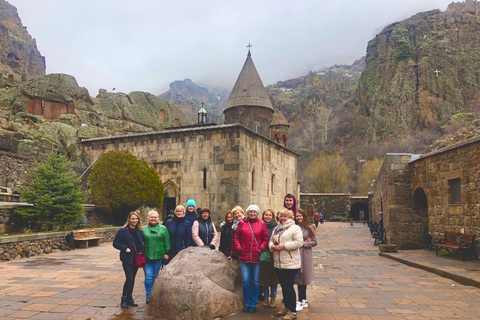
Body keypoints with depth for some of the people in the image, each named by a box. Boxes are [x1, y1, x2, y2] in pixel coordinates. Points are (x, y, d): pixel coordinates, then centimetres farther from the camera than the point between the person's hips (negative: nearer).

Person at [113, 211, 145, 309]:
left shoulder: (139, 231, 7)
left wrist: (141, 250, 0)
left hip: (136, 259, 5)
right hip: (127, 259, -5)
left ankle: (129, 299, 23)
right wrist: (125, 248, -16)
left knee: (132, 279, 11)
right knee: (129, 278, -10)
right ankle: (124, 299, 6)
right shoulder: (123, 230, -6)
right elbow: (115, 243, -5)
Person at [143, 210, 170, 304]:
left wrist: (166, 253, -1)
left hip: (158, 256, 0)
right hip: (147, 257, 0)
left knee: (155, 276, 10)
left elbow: (167, 242, 5)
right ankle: (149, 296, 4)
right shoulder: (143, 229, 4)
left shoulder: (163, 229, 4)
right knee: (148, 276, -5)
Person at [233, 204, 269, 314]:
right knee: (245, 281, 0)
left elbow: (266, 239, 5)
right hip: (244, 256, 0)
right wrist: (239, 249, -4)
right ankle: (246, 303, 17)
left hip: (256, 257, 0)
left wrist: (261, 249, -8)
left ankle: (253, 304, 21)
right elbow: (236, 238, 7)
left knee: (255, 281, 8)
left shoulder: (261, 224, 3)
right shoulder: (242, 223, 3)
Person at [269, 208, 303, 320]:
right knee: (283, 286, 15)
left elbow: (299, 242, -17)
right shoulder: (276, 229, 16)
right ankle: (286, 308, 29)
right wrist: (272, 246, -4)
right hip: (278, 263, 7)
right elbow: (271, 240, 20)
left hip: (290, 263, -7)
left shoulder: (295, 228, -6)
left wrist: (284, 246, -20)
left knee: (289, 287, -3)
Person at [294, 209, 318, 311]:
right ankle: (304, 300, 21)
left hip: (306, 255, -2)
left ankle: (300, 302, 7)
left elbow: (314, 242, 1)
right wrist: (304, 241, -6)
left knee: (302, 278, 0)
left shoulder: (309, 228, -1)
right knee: (298, 278, 7)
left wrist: (303, 243, -9)